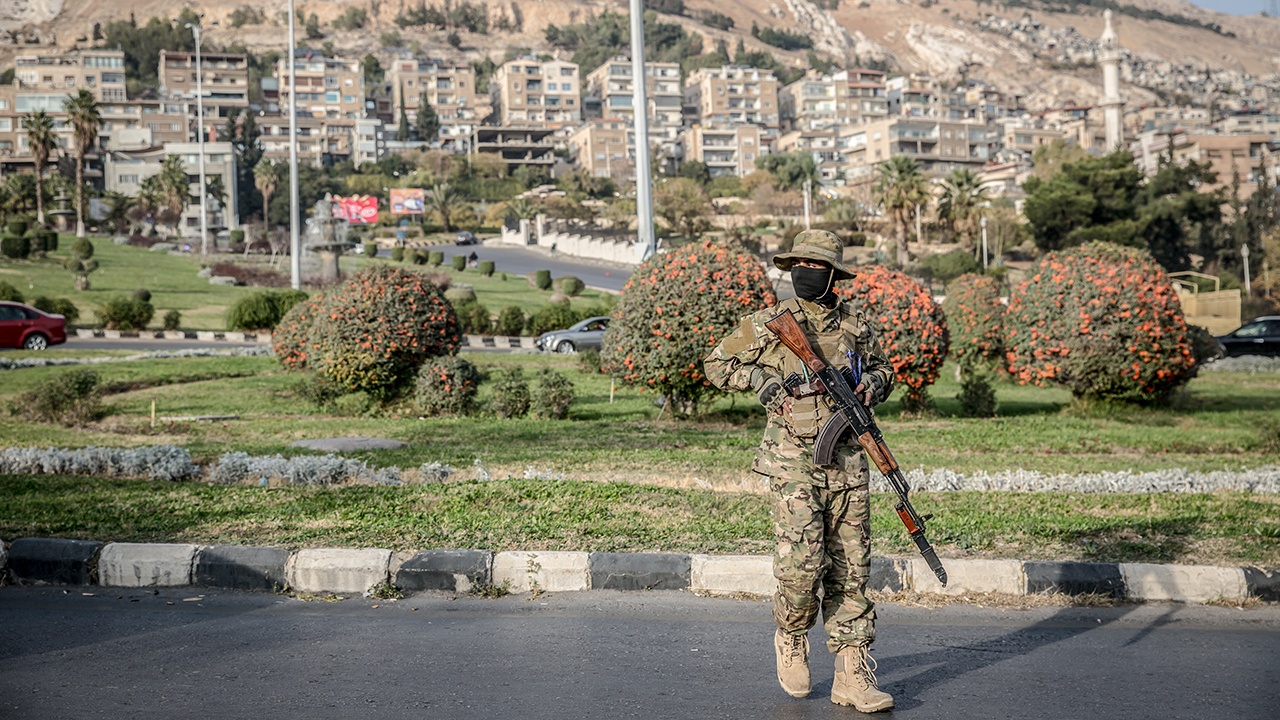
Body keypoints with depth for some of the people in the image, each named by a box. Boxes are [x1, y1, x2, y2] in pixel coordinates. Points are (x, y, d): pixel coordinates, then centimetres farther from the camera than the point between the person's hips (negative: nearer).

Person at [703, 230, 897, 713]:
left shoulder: (856, 325, 9)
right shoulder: (767, 325, 0)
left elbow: (883, 369, 25)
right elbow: (716, 365, 9)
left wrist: (872, 384, 2)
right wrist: (757, 378, -7)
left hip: (849, 463, 3)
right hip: (794, 463, -3)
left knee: (850, 572, 4)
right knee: (802, 563, -14)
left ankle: (853, 676, 10)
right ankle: (791, 637, 17)